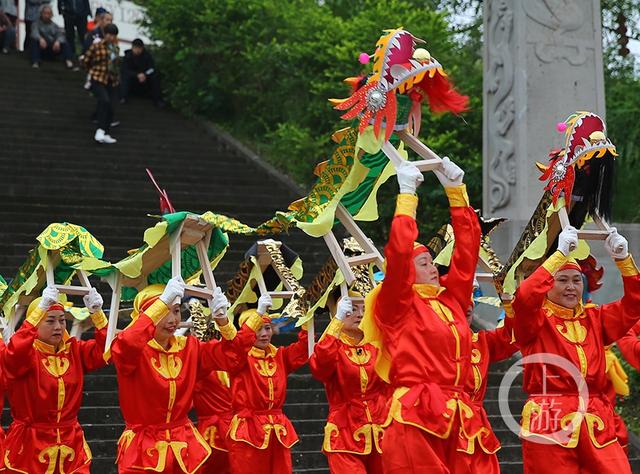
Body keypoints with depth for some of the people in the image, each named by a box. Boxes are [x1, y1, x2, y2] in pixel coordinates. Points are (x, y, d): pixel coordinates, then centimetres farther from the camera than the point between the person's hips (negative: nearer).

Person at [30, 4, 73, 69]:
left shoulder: (54, 26, 17)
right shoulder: (36, 24, 8)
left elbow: (60, 35, -3)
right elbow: (34, 33, -15)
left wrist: (58, 41, -29)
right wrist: (40, 39, -39)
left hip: (54, 49, 3)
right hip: (42, 49, -3)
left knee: (64, 43, -20)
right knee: (34, 40, -30)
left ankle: (68, 61, -42)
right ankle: (35, 62, -48)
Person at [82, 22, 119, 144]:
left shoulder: (116, 48, 10)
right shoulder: (96, 46, -8)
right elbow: (85, 60, 2)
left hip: (112, 81, 6)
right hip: (98, 80, -6)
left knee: (111, 107, -1)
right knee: (104, 101, -28)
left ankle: (105, 134, 11)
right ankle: (100, 130, -24)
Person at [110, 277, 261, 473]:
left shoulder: (189, 347, 7)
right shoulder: (134, 348, -10)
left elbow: (232, 354, 6)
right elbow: (125, 347, -34)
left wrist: (222, 319, -12)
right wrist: (163, 302, -38)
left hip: (184, 446, 5)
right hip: (144, 449, -5)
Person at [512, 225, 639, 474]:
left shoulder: (594, 318, 18)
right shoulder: (535, 320, 3)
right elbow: (525, 296, -18)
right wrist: (561, 253, -16)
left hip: (596, 421, 4)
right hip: (550, 421, -4)